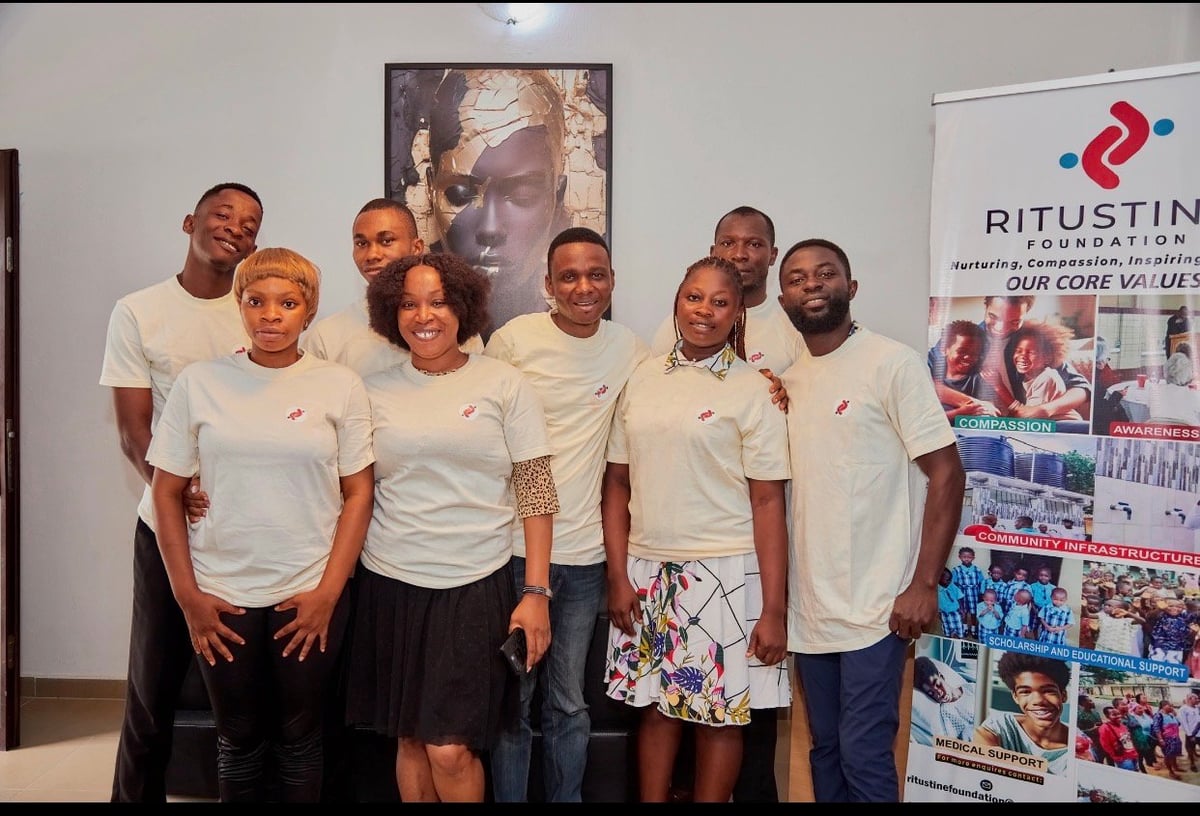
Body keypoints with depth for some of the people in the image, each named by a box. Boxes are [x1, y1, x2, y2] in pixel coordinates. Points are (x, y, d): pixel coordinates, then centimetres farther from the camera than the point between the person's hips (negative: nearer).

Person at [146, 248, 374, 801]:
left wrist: (328, 593, -6)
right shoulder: (199, 381, -1)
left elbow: (358, 492, -1)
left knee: (299, 735, 12)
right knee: (238, 737, 14)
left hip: (311, 594, -1)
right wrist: (187, 595, -1)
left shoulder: (340, 385, -3)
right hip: (221, 594, 1)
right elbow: (167, 491, 3)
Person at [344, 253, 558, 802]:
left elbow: (535, 492, -2)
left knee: (451, 749, -3)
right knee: (409, 739, 12)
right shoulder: (375, 391, 5)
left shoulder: (505, 385, -2)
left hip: (478, 586, -2)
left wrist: (537, 591, -7)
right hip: (392, 584, 3)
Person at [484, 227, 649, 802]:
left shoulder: (629, 349, 3)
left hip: (585, 554, 3)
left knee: (570, 704, 15)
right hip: (515, 546, -2)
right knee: (512, 700, 10)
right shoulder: (514, 339, -6)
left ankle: (567, 797, 33)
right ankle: (508, 797, 28)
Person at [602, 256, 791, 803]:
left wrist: (773, 609, -10)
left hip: (724, 573, -3)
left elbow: (767, 501, -7)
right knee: (656, 706, 13)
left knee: (720, 714, 7)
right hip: (646, 572, 3)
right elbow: (617, 483, 8)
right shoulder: (643, 379, 6)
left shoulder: (751, 389, -4)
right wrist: (618, 576, 2)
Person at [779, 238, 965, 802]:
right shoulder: (788, 379, 10)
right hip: (808, 607, 6)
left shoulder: (893, 364, -8)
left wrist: (924, 585, -15)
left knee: (863, 756, -1)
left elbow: (946, 473, -11)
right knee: (825, 750, 15)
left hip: (874, 607, -5)